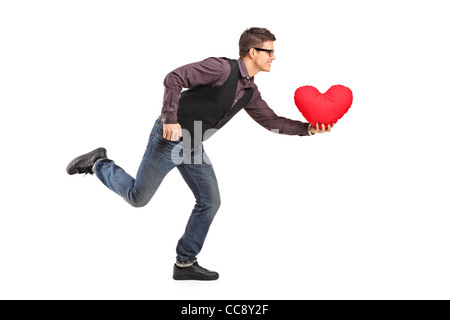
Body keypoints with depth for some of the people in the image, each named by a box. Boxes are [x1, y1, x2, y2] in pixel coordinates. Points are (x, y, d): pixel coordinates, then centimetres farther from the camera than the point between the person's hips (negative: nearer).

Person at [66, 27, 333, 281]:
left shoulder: (250, 92, 8)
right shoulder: (222, 68, -18)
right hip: (170, 137, -8)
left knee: (210, 201, 4)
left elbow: (271, 121, 13)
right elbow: (174, 78, -22)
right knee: (138, 197, -2)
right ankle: (98, 164, 23)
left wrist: (308, 128, 2)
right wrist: (170, 120, -26)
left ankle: (185, 263, 15)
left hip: (193, 146, 8)